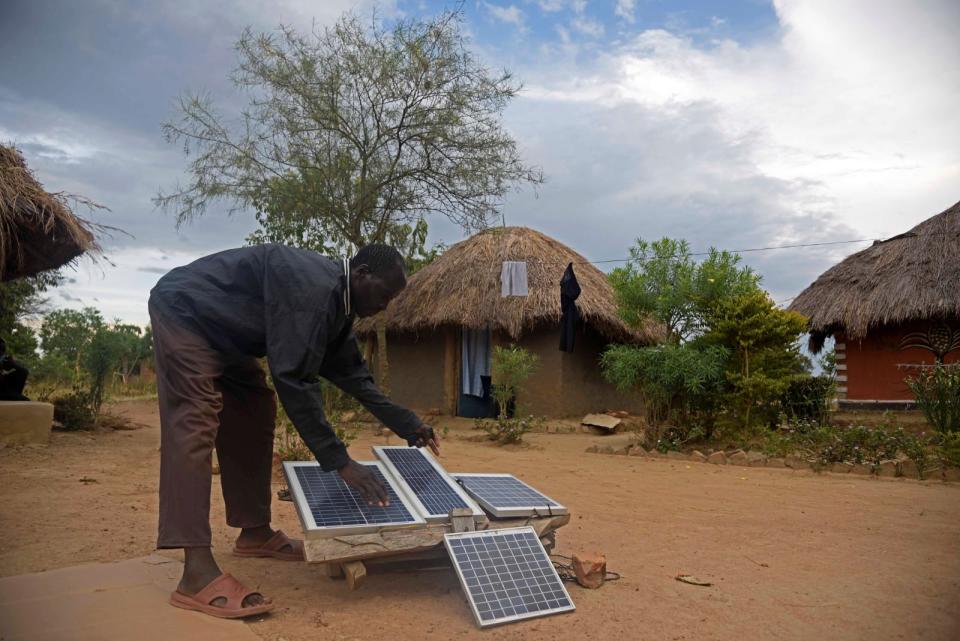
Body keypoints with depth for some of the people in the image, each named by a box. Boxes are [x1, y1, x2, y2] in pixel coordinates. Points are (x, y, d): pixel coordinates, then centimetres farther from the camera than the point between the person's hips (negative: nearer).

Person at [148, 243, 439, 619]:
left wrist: (408, 426, 10)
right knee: (194, 429, -19)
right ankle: (198, 575, -24)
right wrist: (338, 461, -31)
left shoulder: (335, 302, 2)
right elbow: (294, 379, -33)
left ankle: (255, 533, 19)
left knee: (253, 417, 10)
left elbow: (351, 373, 10)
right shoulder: (311, 289, -30)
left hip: (222, 332, 11)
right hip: (184, 312, -11)